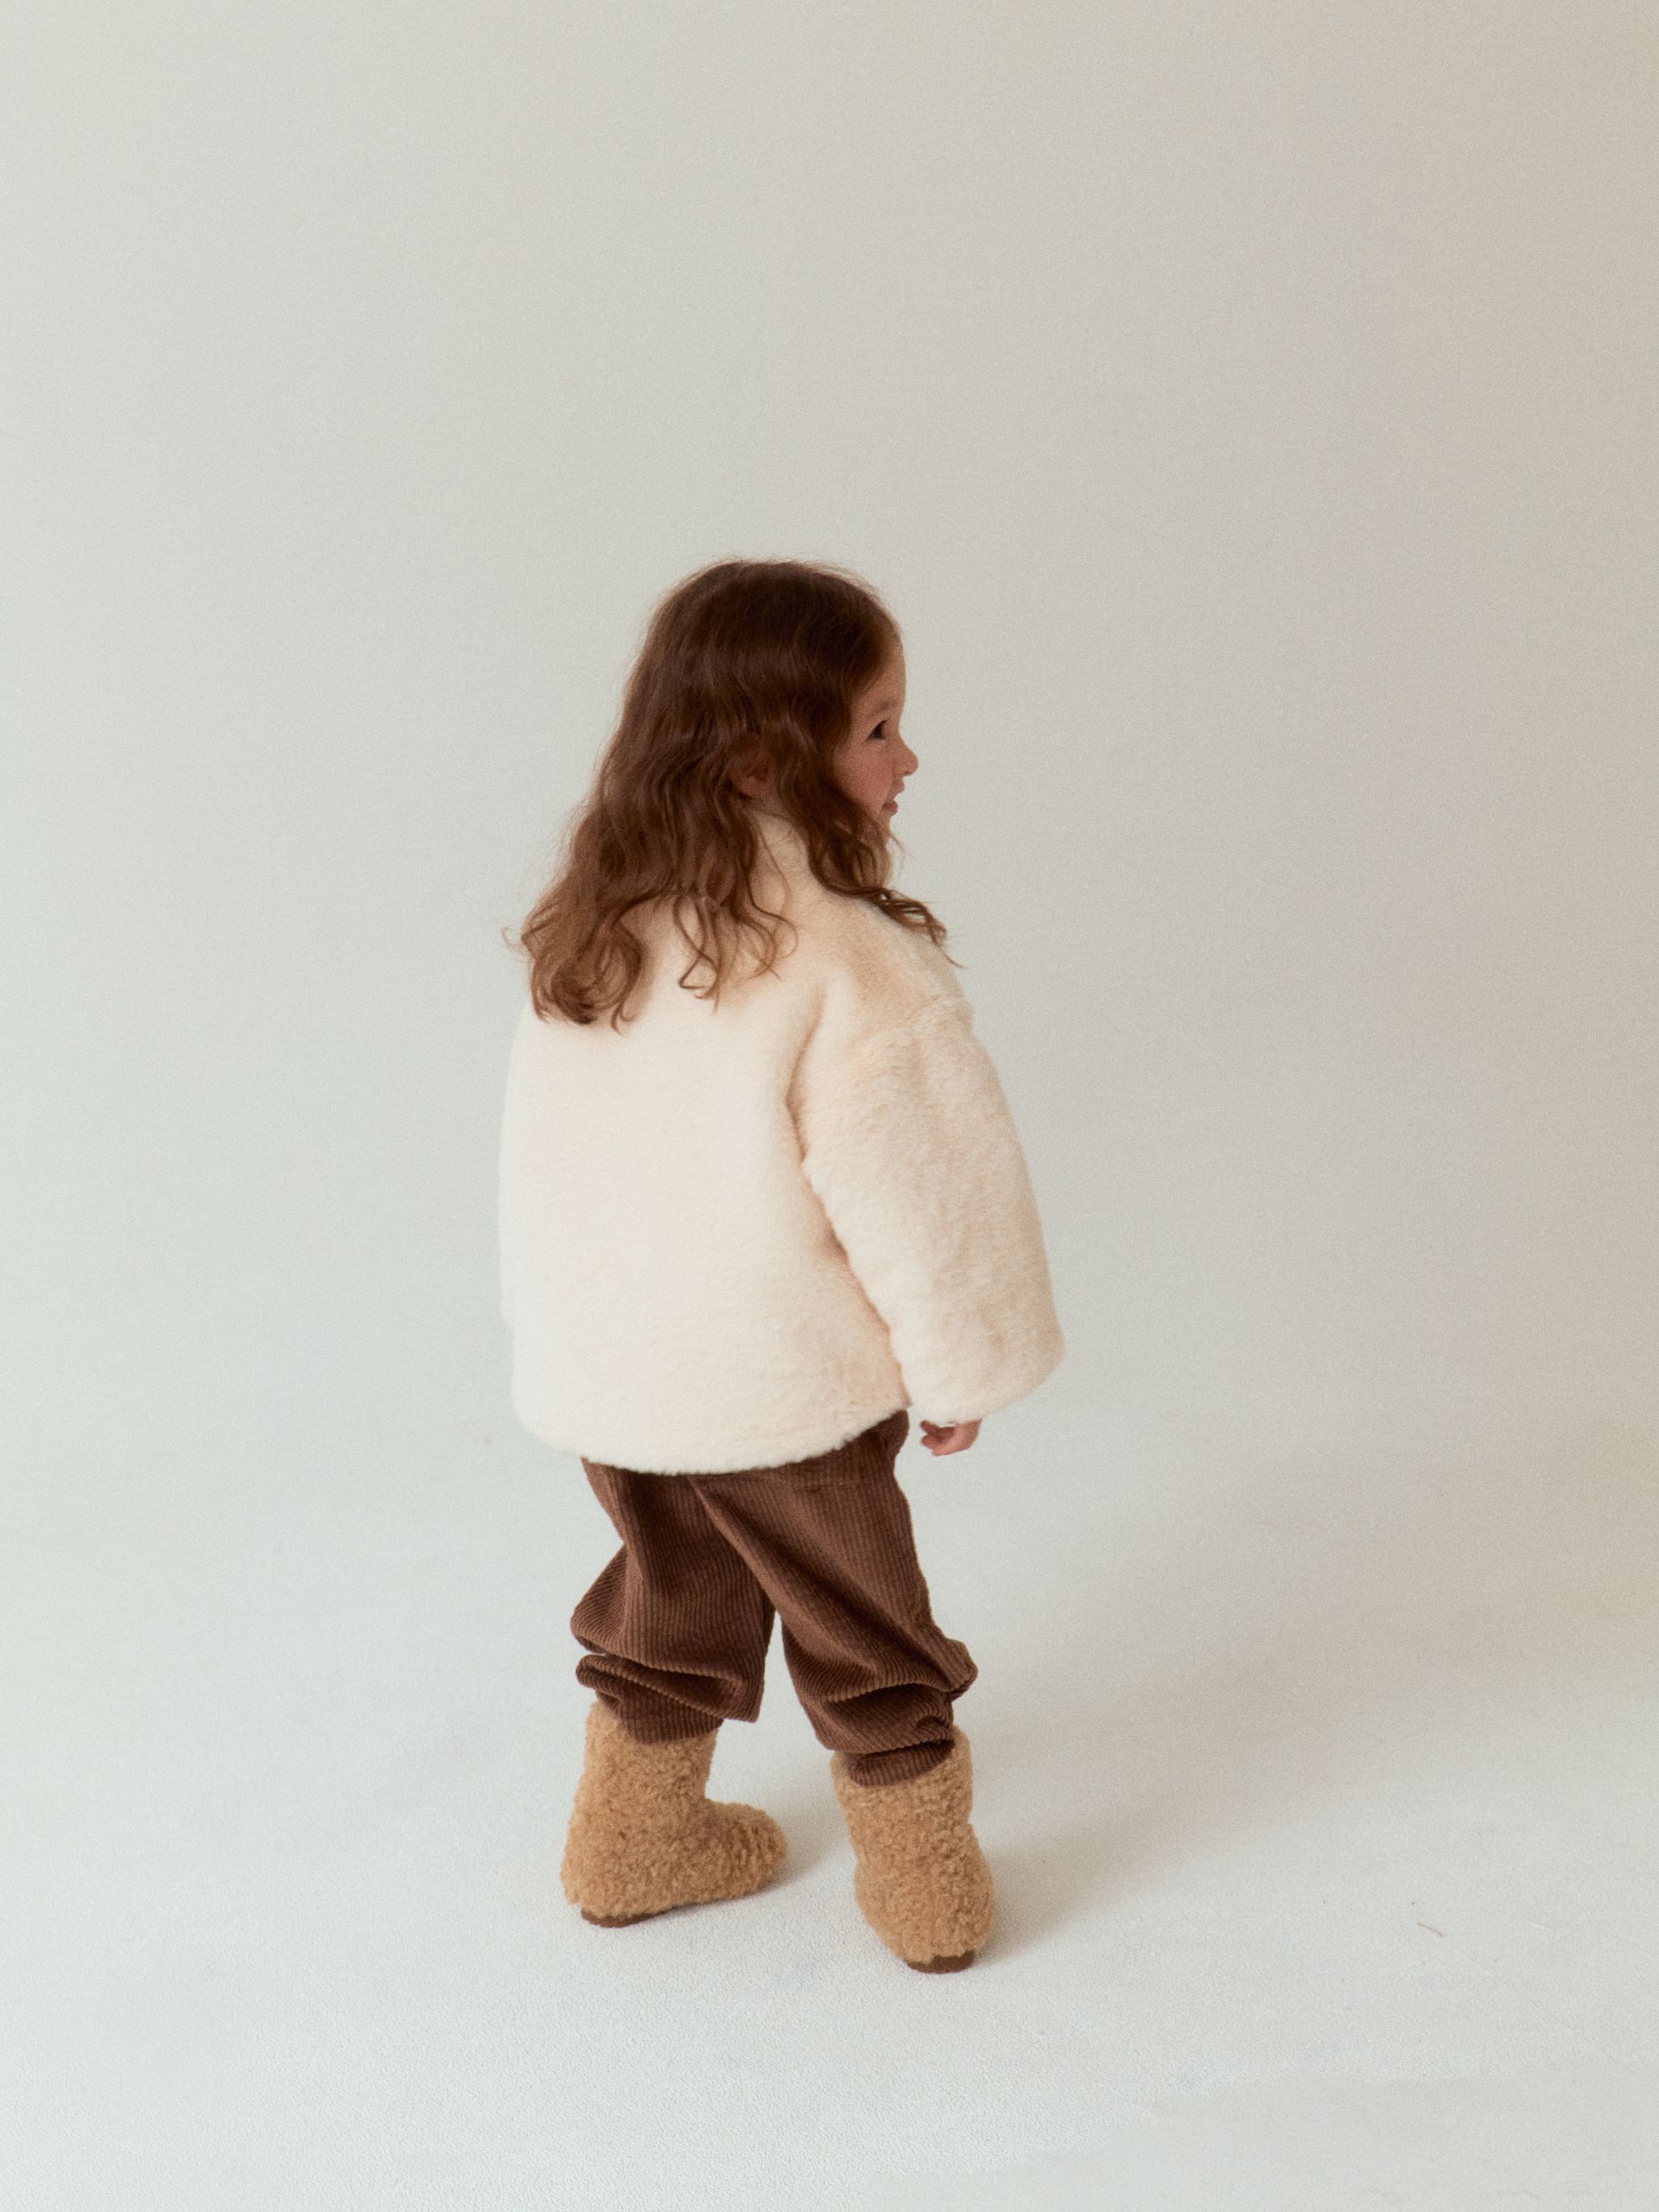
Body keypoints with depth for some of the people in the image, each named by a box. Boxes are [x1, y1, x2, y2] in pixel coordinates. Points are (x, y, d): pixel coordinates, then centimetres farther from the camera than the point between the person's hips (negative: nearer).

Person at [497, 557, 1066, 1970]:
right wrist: (959, 1367, -4)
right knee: (866, 1634, 16)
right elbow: (912, 1188, -19)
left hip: (597, 1375, 6)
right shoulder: (844, 965, -26)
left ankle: (631, 1844, 42)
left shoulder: (587, 931, -4)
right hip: (779, 1380, -5)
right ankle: (927, 1890, 32)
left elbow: (547, 1161, 5)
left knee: (676, 1599, 27)